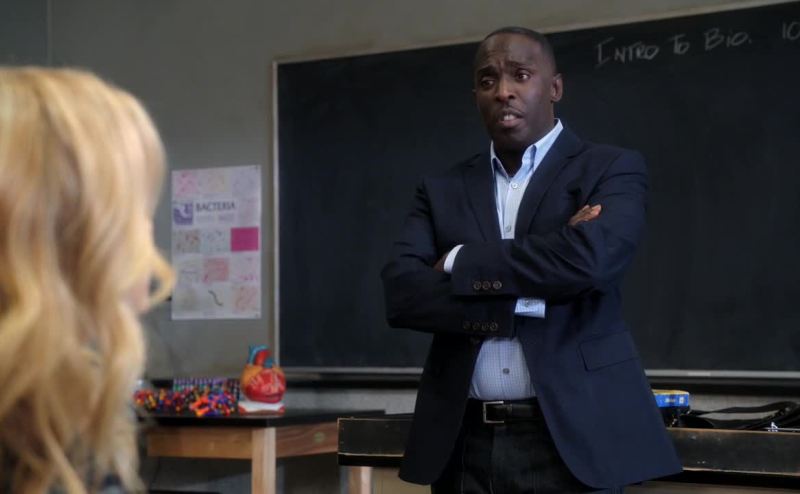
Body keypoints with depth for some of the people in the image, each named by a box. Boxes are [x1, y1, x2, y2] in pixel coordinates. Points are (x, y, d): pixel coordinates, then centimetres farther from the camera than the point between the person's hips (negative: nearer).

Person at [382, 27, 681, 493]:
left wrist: (461, 263, -7)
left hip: (570, 439, -3)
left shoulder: (612, 170, 2)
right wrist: (530, 298, -13)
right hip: (464, 444, 3)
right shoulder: (443, 190, 11)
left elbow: (589, 259, -17)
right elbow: (402, 293, -3)